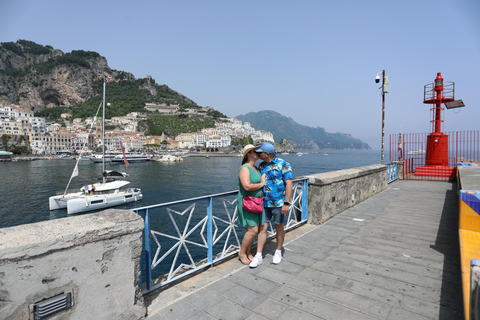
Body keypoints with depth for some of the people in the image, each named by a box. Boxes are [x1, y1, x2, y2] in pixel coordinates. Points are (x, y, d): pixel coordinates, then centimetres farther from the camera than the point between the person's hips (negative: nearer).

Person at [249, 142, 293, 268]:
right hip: (264, 203, 4)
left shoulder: (283, 164, -10)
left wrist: (286, 203, -17)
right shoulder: (261, 166, 7)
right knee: (262, 228, 4)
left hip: (278, 203, -4)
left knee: (279, 227, 12)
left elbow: (289, 184, -12)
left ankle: (278, 252, 31)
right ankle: (258, 256, 13)